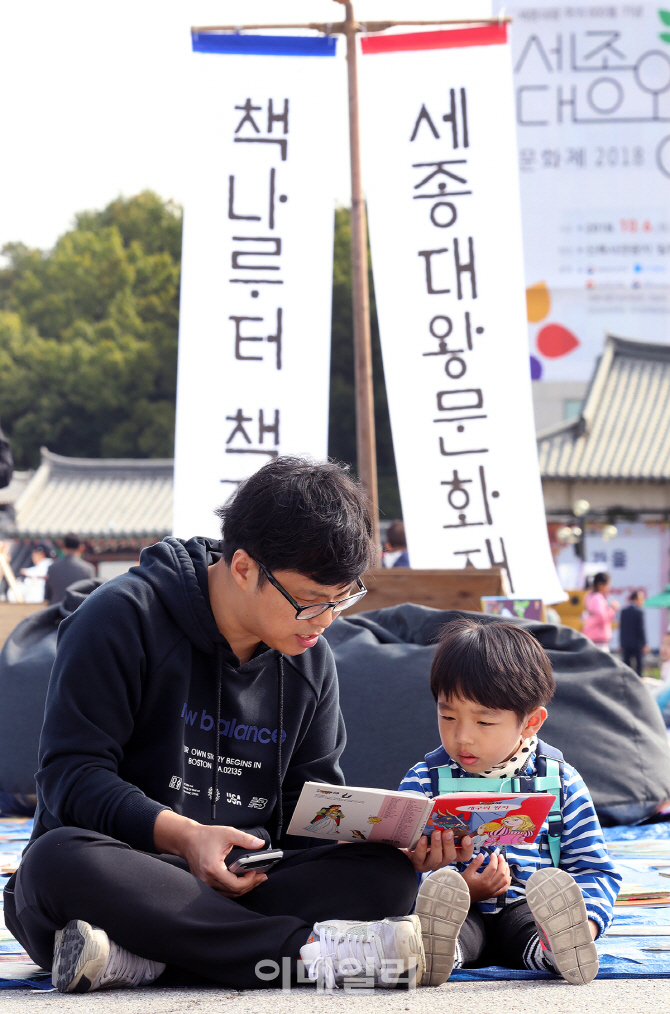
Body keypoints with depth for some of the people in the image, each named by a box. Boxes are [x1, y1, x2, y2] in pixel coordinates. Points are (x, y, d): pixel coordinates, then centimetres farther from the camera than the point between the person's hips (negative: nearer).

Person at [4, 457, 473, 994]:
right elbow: (72, 774, -11)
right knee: (62, 860, -40)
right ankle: (307, 949, -40)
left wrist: (394, 836, -9)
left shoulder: (311, 659, 12)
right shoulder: (124, 618, -7)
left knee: (388, 875, -23)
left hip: (239, 884, 4)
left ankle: (138, 958, -34)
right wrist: (181, 835, -26)